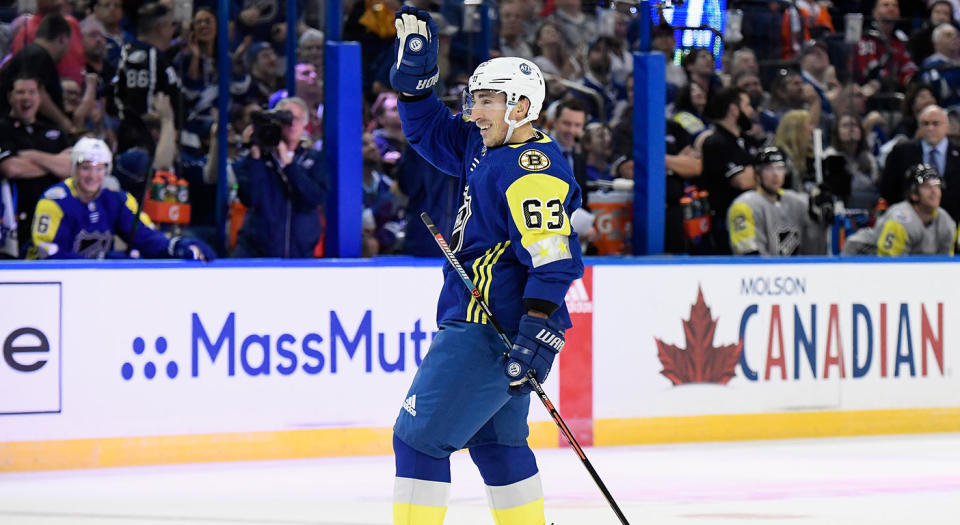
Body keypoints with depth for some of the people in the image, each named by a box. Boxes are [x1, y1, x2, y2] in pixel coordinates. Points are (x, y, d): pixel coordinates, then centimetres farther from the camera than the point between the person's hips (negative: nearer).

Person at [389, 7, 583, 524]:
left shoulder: (531, 168, -17)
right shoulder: (486, 148, 13)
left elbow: (553, 258, -25)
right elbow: (429, 131, 27)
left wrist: (536, 332, -31)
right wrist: (415, 73, 12)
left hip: (490, 331, -11)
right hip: (479, 322, 11)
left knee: (420, 436, -10)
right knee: (494, 440, 20)